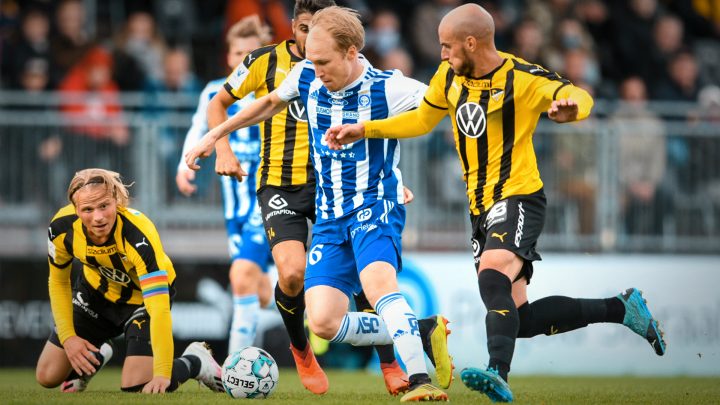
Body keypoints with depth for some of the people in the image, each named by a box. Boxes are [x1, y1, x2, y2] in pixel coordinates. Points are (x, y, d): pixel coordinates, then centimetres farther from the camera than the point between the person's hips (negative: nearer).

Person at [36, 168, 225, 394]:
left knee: (136, 389, -17)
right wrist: (68, 337, -12)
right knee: (47, 377, 3)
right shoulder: (62, 228, -28)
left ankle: (195, 361, 13)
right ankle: (94, 357, 38)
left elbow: (159, 309, -44)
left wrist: (162, 375, -49)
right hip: (95, 291, 4)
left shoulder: (139, 237, -41)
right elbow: (58, 282, -6)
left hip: (143, 296, -4)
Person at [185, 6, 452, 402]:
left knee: (377, 280, -36)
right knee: (324, 322, -11)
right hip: (329, 218, 5)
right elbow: (271, 103, 22)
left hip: (375, 206, -5)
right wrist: (215, 135, 27)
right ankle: (421, 333, 4)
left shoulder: (387, 88, -15)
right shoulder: (306, 77, 1)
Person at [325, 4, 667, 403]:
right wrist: (364, 129, 15)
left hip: (518, 200, -8)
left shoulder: (522, 78, -13)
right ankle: (621, 308, 21)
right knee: (520, 318, 6)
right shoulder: (449, 76, 8)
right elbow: (422, 119, 22)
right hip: (481, 208, 8)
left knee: (492, 278, -35)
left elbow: (577, 96, -19)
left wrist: (570, 106, -43)